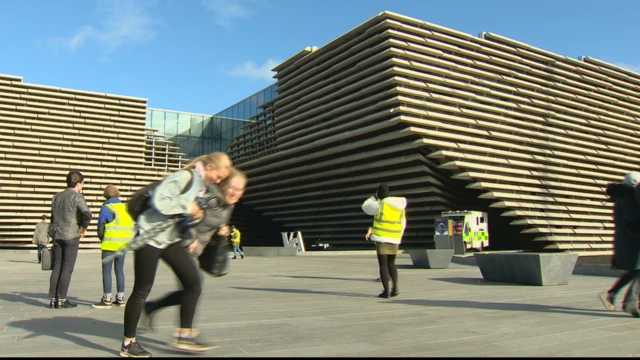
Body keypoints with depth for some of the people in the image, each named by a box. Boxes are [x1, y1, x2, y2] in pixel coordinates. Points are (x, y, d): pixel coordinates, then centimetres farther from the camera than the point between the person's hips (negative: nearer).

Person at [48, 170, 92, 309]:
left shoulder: (56, 197, 13)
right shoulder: (77, 197, -11)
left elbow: (53, 217, 17)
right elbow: (87, 214, -25)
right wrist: (84, 228, -10)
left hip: (57, 236, 6)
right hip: (71, 236, -6)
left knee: (56, 267, 10)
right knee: (67, 268, 0)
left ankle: (53, 299, 12)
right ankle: (61, 300, 2)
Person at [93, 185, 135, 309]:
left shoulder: (106, 208, -8)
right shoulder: (127, 208, 9)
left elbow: (100, 227, -7)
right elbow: (133, 226, 9)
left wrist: (102, 238, 10)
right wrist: (129, 240, 13)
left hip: (109, 245, -6)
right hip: (123, 245, 6)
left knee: (106, 271, 1)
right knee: (119, 270, 12)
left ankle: (106, 300, 2)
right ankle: (120, 298, 16)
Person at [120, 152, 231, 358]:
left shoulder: (204, 186, 8)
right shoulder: (184, 177, -19)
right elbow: (159, 201, -30)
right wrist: (186, 207, -22)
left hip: (171, 239, 9)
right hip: (151, 236, -9)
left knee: (193, 281, 1)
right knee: (142, 289, 1)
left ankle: (184, 337, 10)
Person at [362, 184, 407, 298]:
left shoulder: (380, 205, -9)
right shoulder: (400, 206, 11)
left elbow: (365, 206, 6)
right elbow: (403, 224, 12)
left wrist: (375, 197, 15)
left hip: (382, 238, -5)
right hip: (395, 239, 6)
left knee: (383, 265, 0)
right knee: (391, 263, 17)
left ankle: (386, 291, 0)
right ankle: (395, 287, 5)